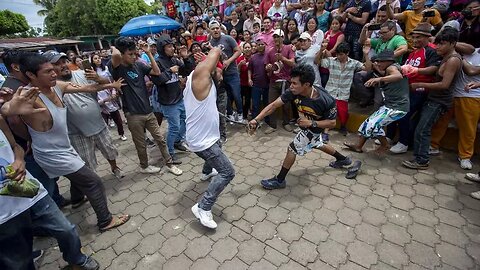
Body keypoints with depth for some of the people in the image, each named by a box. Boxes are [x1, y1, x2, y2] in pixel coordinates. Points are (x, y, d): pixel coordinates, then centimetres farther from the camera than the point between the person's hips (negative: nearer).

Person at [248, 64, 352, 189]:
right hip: (307, 124, 6)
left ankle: (279, 180, 10)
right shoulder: (294, 92, -29)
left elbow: (332, 123, -23)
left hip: (315, 128, -6)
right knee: (318, 144, 28)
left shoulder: (326, 101, -38)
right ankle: (343, 159, 54)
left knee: (292, 148, -7)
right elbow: (274, 105, -29)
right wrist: (256, 119, -38)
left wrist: (311, 123, -37)